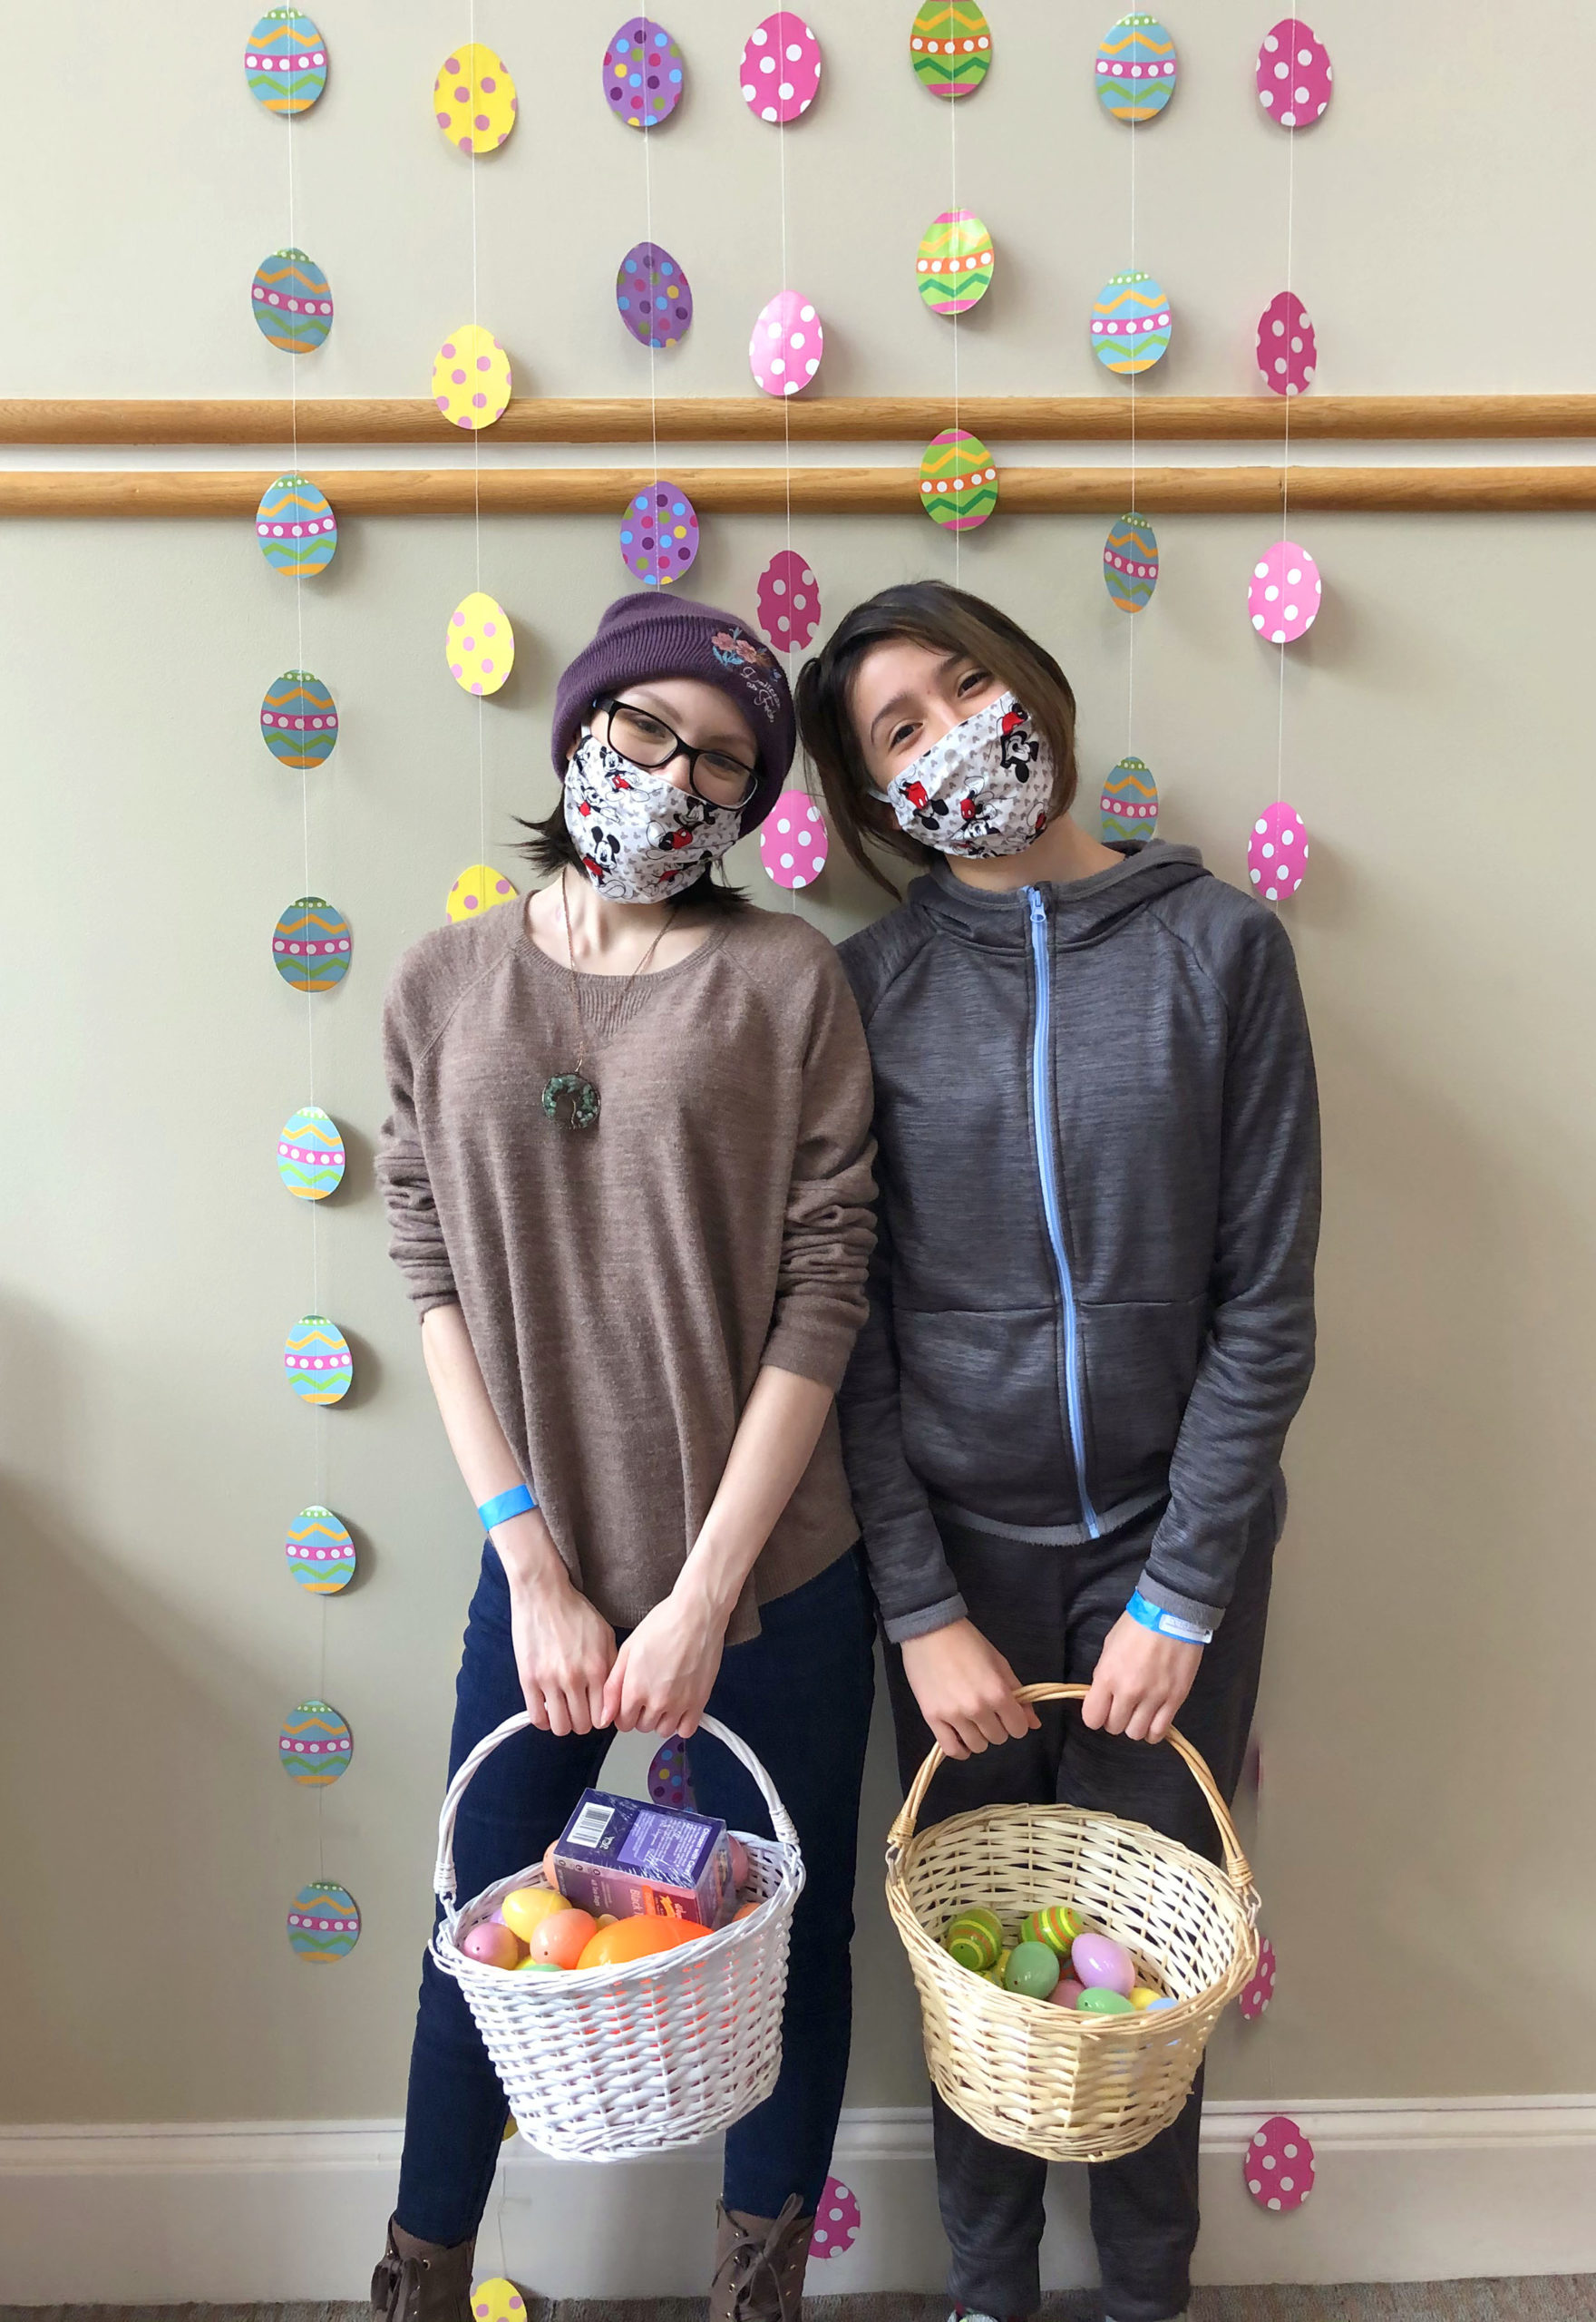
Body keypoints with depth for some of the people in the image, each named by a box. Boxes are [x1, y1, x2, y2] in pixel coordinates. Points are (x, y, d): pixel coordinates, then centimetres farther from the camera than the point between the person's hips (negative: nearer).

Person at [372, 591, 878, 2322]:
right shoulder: (444, 985, 1)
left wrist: (703, 1597, -12)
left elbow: (822, 1298, -10)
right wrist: (535, 1569, -9)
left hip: (772, 1581, -1)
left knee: (786, 1949, 15)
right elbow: (435, 1279, -2)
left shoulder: (789, 982, -7)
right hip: (540, 1571, 2)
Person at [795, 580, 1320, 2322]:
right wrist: (922, 1610, -8)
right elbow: (850, 1327, -5)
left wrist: (1182, 1595, -8)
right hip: (957, 1545, 1)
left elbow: (1266, 1305, -6)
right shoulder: (870, 984, -3)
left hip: (1170, 1542, 0)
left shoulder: (1220, 945, -5)